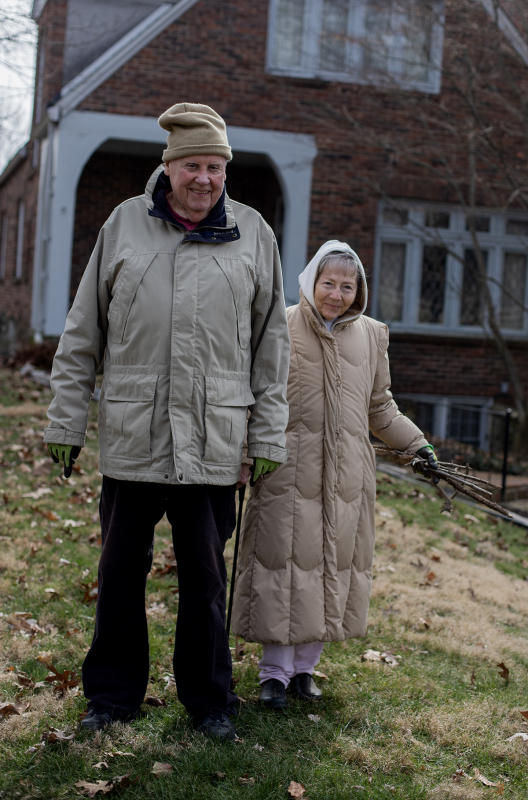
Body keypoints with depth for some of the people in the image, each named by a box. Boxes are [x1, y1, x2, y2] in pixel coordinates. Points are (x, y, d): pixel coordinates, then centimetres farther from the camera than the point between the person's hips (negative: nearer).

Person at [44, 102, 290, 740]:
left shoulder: (253, 233, 6)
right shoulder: (125, 223, 5)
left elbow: (270, 342, 9)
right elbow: (82, 333, 8)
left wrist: (268, 435, 5)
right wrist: (65, 420, 5)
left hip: (213, 442, 0)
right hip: (130, 436, 1)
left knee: (204, 576, 7)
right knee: (121, 571, 9)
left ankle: (209, 700, 24)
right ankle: (113, 694, 25)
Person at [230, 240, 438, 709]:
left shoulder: (371, 336, 10)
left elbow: (380, 407, 19)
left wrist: (416, 442, 10)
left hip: (346, 475, 4)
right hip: (290, 471, -4)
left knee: (334, 567, 8)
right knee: (286, 563, -1)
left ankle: (305, 667, 22)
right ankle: (275, 671, 12)